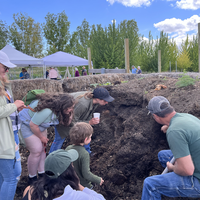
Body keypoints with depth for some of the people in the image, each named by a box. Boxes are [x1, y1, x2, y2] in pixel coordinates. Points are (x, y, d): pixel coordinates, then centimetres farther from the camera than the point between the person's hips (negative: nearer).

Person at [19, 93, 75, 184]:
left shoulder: (58, 108, -12)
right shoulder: (46, 110, -39)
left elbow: (65, 123, -6)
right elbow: (33, 125, -30)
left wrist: (69, 116, -27)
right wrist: (41, 137, -13)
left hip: (39, 126, 8)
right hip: (26, 125, -8)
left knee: (42, 149, 10)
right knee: (36, 151, -7)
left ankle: (42, 173, 24)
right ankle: (32, 177, 13)